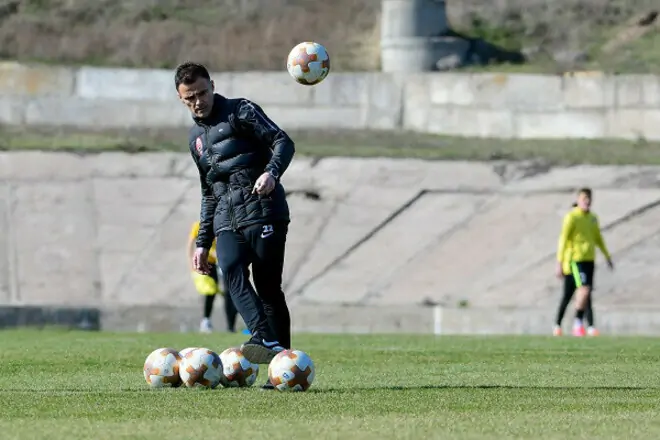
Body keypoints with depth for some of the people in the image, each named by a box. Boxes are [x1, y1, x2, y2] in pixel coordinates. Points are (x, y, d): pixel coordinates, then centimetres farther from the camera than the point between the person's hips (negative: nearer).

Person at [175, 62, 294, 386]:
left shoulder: (240, 111, 4)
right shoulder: (196, 137, 25)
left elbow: (283, 142, -5)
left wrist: (271, 171, -26)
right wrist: (203, 243, 25)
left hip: (264, 211, -5)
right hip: (227, 221, 5)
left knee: (267, 285, -10)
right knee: (231, 271, -23)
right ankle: (268, 342, -39)